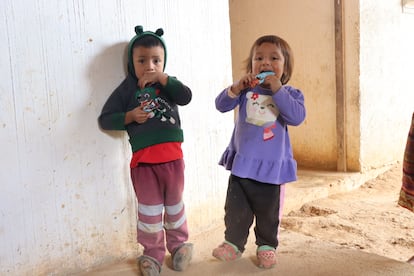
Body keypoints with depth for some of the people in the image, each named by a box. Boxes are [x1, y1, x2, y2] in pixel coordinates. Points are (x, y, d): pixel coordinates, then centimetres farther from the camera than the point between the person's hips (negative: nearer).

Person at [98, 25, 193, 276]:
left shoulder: (168, 84, 7)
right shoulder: (128, 88, 0)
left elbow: (186, 97, -14)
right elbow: (105, 119, -1)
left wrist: (163, 78, -16)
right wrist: (130, 116, -16)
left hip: (172, 156, 2)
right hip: (143, 160, -2)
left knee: (175, 205, 18)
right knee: (150, 209, 9)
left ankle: (179, 244, 37)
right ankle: (153, 253, 25)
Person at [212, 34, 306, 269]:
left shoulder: (290, 93, -4)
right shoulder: (246, 89, 1)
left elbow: (297, 117, -21)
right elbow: (221, 105, -6)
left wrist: (278, 90, -26)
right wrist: (236, 88, -24)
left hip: (272, 164, -1)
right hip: (242, 161, 2)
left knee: (268, 211, 12)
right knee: (236, 208, 9)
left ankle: (267, 246, 30)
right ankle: (233, 243, 26)